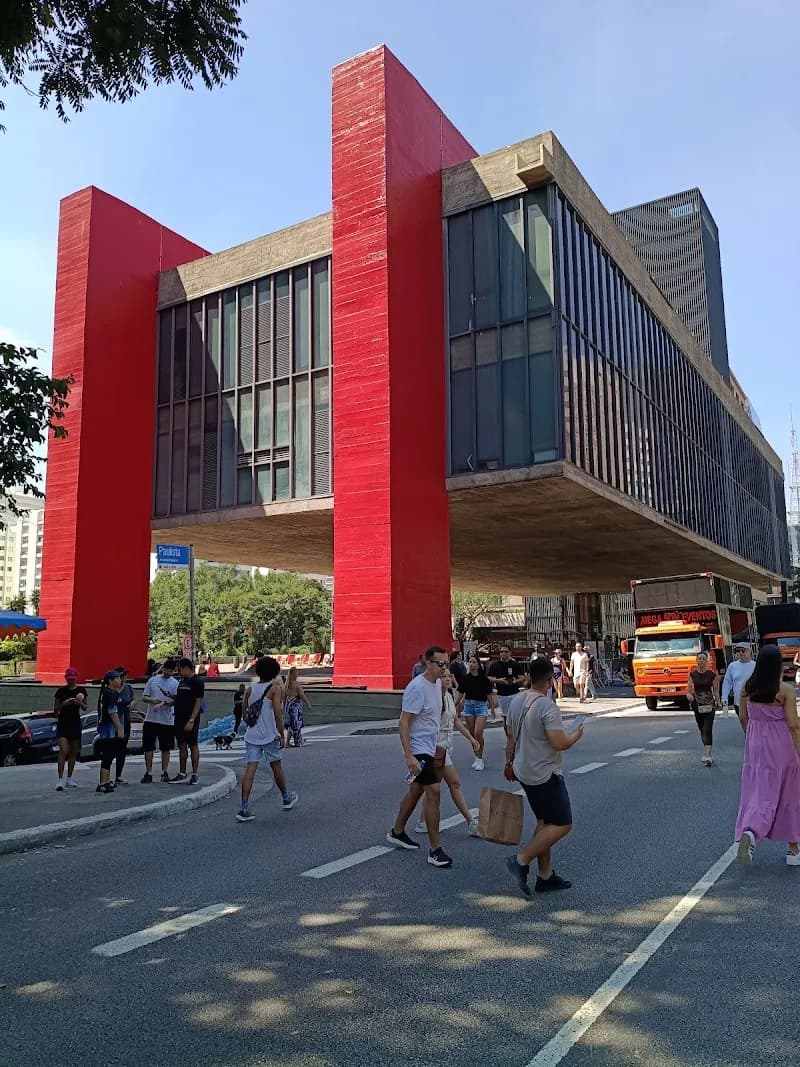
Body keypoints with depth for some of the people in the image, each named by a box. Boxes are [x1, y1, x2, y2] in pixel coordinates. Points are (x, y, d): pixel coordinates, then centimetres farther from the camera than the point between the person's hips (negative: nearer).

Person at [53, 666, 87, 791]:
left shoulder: (81, 690, 4)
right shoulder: (61, 691, -1)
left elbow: (85, 708, 8)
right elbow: (55, 709, 2)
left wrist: (80, 703, -14)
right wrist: (64, 703, -17)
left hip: (76, 723, 3)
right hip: (62, 724, -3)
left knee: (73, 752, 8)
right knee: (63, 751, -14)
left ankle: (69, 778, 18)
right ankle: (60, 780, -14)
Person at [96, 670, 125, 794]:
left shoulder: (106, 692, 15)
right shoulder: (111, 694, -16)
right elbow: (113, 713, -21)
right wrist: (120, 729, -21)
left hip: (105, 728, 11)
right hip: (110, 729, -11)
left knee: (108, 756, 17)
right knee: (108, 757, -10)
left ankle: (106, 781, 25)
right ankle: (103, 784, -10)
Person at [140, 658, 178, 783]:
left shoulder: (175, 683, 0)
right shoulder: (152, 680, 6)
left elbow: (175, 701, -9)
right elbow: (144, 698, 6)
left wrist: (163, 704, -24)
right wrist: (152, 700, -15)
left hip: (167, 721, -1)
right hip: (150, 719, 2)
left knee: (166, 748, 7)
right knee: (148, 747, 3)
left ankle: (164, 772, 18)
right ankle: (148, 773, 12)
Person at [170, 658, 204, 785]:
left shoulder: (197, 682, -11)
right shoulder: (182, 681, 14)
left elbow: (198, 702, -16)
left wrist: (191, 721, -21)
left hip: (190, 720, -8)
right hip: (179, 719, 8)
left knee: (193, 746, 0)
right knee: (182, 746, 12)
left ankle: (195, 775, 7)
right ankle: (182, 774, 19)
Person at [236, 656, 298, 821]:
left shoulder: (249, 689, 6)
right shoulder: (275, 688, -8)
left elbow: (245, 715, 12)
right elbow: (278, 715, -13)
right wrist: (282, 735, -5)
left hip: (251, 736, 3)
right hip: (269, 736, -3)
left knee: (250, 769, -2)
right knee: (276, 767, 13)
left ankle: (244, 809, -9)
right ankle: (287, 799, 32)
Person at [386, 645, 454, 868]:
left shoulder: (437, 683, 6)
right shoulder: (417, 688, -22)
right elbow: (404, 723, -23)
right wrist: (409, 756, -29)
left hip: (430, 749, 9)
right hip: (419, 750, -9)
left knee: (416, 790, 18)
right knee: (433, 792, -12)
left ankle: (397, 832, 35)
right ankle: (435, 850, -6)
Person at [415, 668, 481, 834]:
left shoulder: (450, 696, 10)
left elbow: (456, 721, 18)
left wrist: (471, 738, 16)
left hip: (447, 745, 9)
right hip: (437, 745, -9)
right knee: (455, 783, -4)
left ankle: (423, 824, 20)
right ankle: (471, 822, 4)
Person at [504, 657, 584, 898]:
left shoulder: (516, 702, 5)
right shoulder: (547, 707, -21)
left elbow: (511, 737, 14)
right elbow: (559, 743, -26)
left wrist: (509, 763, 25)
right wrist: (577, 735, -6)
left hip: (524, 772, 9)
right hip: (545, 774, -9)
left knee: (544, 822, 18)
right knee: (562, 825, 0)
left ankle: (545, 876, 22)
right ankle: (521, 861, -5)